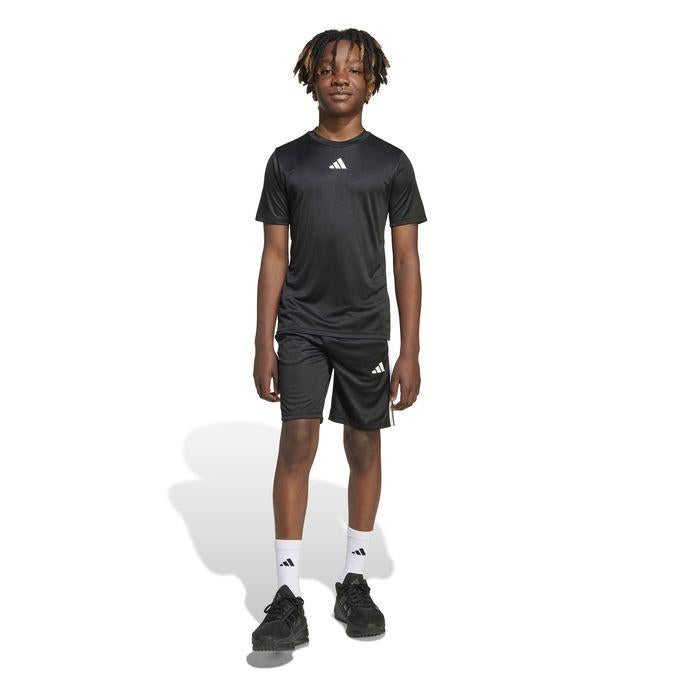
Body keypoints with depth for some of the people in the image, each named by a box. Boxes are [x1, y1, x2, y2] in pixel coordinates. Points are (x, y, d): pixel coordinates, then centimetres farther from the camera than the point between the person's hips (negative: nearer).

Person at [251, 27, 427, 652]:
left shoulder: (391, 163, 5)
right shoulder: (287, 161, 7)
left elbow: (406, 261, 3)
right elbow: (274, 256, 6)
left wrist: (410, 352, -2)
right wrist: (264, 344, 0)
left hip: (367, 328, 1)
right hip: (302, 325, 0)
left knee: (364, 449, 6)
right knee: (297, 443, -9)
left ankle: (354, 582, 20)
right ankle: (289, 597, -4)